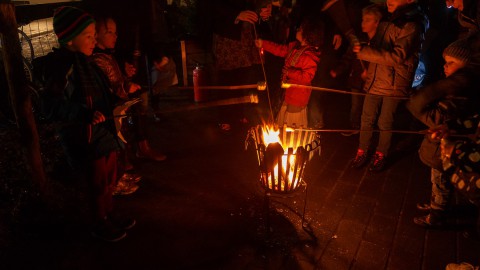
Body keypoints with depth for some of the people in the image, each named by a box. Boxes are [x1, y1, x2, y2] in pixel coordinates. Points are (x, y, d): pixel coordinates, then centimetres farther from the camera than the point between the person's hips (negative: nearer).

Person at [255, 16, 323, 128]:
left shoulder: (309, 56, -28)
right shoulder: (295, 46, -1)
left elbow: (306, 77, -34)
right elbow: (281, 50, 11)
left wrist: (289, 72, -30)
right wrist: (263, 44, 11)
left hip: (297, 97, -9)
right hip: (289, 93, 9)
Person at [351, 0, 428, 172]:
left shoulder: (412, 26, -13)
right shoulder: (386, 22, 10)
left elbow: (397, 56, -23)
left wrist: (364, 52, -23)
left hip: (394, 84, -6)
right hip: (375, 80, 6)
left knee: (385, 123, 5)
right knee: (367, 119, 8)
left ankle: (381, 155, 25)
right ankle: (362, 152, 24)